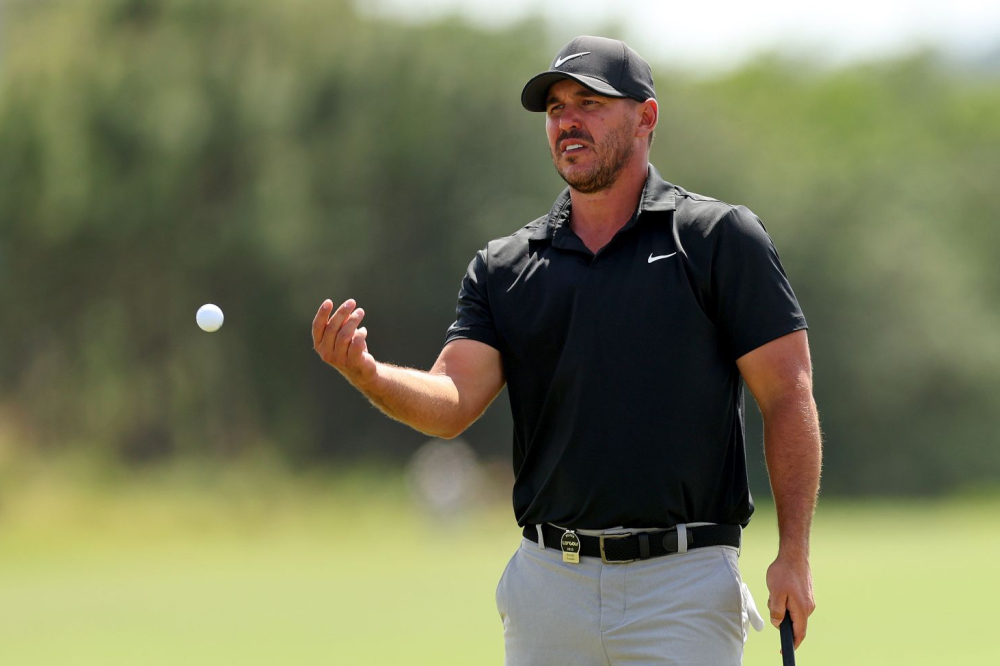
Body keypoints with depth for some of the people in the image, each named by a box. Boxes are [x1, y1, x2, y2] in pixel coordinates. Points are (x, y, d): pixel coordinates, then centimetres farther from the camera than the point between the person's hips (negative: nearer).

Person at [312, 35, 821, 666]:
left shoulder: (719, 237, 0)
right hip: (547, 584, 4)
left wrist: (794, 552, -11)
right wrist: (365, 372, -21)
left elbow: (789, 395, -2)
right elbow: (452, 403, 0)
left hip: (683, 587, -4)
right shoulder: (504, 266, 11)